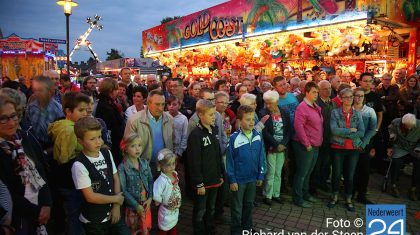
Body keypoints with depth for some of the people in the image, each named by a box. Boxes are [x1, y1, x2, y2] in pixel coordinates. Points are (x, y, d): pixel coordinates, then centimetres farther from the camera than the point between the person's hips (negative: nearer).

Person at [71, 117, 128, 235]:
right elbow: (90, 197, -19)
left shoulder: (107, 153, -3)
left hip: (112, 213, 5)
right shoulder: (79, 165, -21)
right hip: (93, 221, -4)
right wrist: (116, 199, -9)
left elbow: (115, 179, 3)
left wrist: (116, 206, -5)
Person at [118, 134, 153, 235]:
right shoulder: (122, 168, -18)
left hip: (145, 204, 4)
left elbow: (151, 181, 1)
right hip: (131, 206, -3)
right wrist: (136, 205, -16)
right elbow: (123, 190, -17)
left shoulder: (145, 163, -4)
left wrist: (150, 198, -10)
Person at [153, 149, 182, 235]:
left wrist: (177, 202, 9)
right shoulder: (162, 180, -31)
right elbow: (156, 196, -37)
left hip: (175, 209, 7)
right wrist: (162, 201, -19)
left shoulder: (174, 174, -6)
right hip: (166, 211, -7)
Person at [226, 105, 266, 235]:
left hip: (253, 178, 4)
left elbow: (261, 157, 2)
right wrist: (232, 180, -11)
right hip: (238, 179, -4)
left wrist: (261, 175, 4)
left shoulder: (258, 136, -6)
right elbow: (229, 161, -13)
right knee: (237, 207, 13)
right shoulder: (234, 138, -18)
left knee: (249, 204, 23)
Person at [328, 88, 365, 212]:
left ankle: (348, 200, 25)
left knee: (350, 175, 8)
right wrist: (351, 130, -13)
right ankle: (335, 197, 27)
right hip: (338, 148, -2)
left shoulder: (357, 114, 4)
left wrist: (343, 134, -14)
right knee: (336, 174, 7)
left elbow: (361, 133, -7)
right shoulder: (335, 112, -4)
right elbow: (334, 130, -17)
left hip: (353, 149, 2)